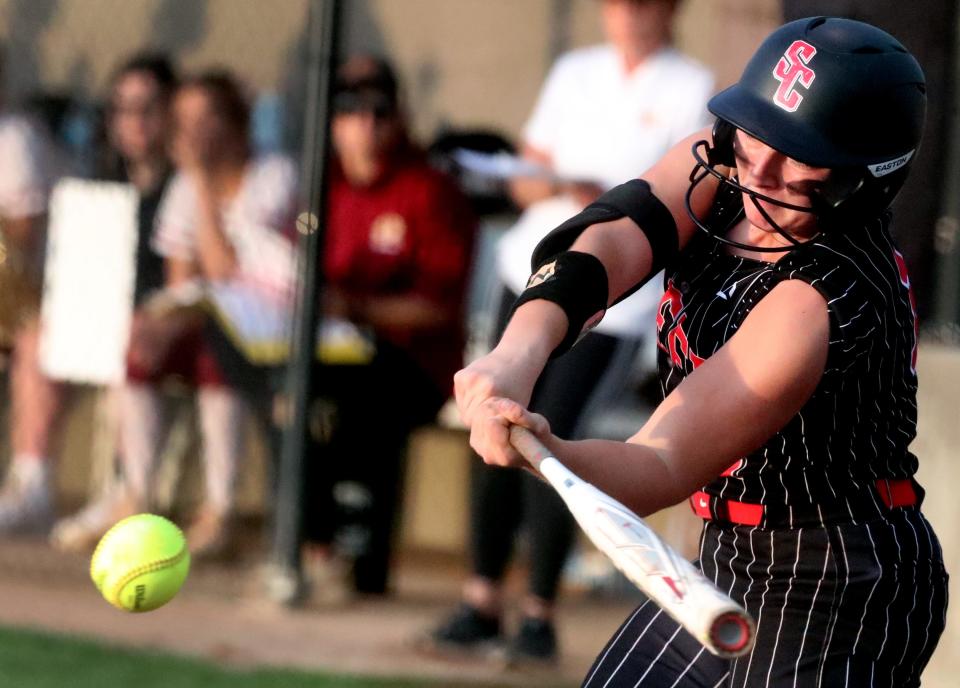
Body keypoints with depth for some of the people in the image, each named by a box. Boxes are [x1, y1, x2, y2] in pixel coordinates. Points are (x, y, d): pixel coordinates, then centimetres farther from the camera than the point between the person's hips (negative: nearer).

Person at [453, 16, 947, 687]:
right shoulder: (717, 169, -6)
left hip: (838, 602, -8)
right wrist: (519, 353, -42)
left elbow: (662, 469, -33)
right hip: (733, 559, 8)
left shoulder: (822, 300, -29)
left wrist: (548, 452, -53)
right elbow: (610, 240, -23)